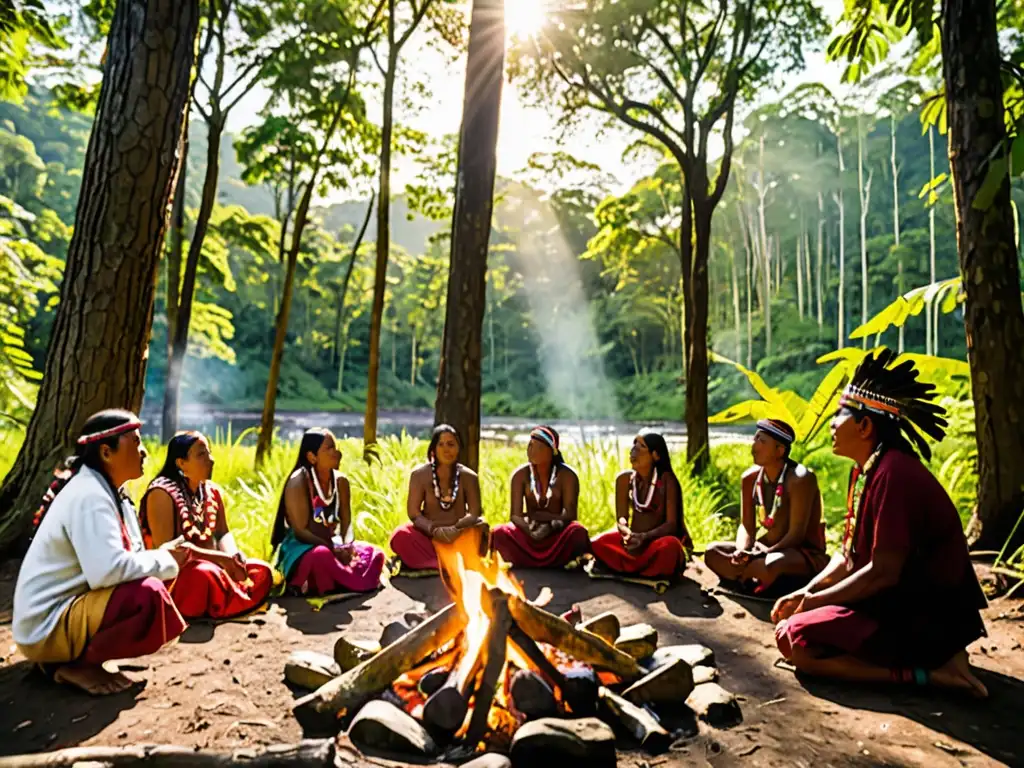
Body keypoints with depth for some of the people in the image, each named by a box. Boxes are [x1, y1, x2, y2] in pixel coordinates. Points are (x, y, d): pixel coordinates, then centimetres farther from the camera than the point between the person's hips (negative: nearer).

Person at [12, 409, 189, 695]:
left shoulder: (109, 492, 8)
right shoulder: (89, 496, -21)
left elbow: (131, 557, 11)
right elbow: (108, 571, -33)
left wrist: (167, 554, -9)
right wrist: (166, 561, -18)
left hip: (70, 608, 10)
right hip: (46, 626, -10)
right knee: (149, 595, -30)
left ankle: (74, 655, 10)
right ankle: (77, 665, -8)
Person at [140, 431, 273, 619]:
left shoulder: (213, 491, 8)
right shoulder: (162, 492, -14)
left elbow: (223, 533, 8)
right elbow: (166, 547, -22)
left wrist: (232, 556, -17)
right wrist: (221, 558, -25)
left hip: (208, 565, 8)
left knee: (262, 571, -8)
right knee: (206, 574, -37)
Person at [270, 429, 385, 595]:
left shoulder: (341, 481, 1)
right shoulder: (298, 482, -17)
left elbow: (346, 522, 0)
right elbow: (301, 531, -19)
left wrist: (347, 547, -19)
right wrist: (334, 550, -24)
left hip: (331, 544, 7)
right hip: (300, 548, -6)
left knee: (376, 554, -10)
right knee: (321, 555, -40)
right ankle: (357, 585, -21)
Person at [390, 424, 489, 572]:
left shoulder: (469, 477, -2)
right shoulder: (419, 474, -4)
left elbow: (474, 513, -8)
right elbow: (413, 512, -8)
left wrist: (456, 529, -27)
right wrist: (434, 530, -25)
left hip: (459, 535, 0)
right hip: (428, 534, 1)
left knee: (480, 531, -31)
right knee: (400, 536, -29)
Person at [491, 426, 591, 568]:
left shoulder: (567, 475, -9)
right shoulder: (521, 475, -4)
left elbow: (569, 515, -15)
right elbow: (515, 515, -10)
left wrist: (533, 515, -19)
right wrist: (530, 532, -30)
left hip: (558, 535, -1)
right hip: (530, 534, 1)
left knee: (578, 532, -35)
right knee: (499, 533, -28)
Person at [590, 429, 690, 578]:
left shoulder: (667, 480, -13)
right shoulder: (624, 478, -3)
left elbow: (671, 523, -16)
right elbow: (621, 519, -4)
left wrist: (645, 537, -31)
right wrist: (628, 535, -28)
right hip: (634, 539, 3)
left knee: (670, 545, -38)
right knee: (597, 543, -22)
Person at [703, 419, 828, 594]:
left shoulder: (799, 479, -19)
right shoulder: (750, 478, 0)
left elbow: (796, 534, -21)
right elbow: (746, 526, 1)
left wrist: (761, 555, -29)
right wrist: (742, 551, -20)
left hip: (806, 554, -7)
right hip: (766, 550, 7)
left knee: (772, 565, -40)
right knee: (713, 551, -10)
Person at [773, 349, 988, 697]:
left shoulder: (892, 474, -23)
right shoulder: (865, 470, 8)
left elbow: (883, 573, -25)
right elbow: (850, 554, 12)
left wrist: (815, 600, -13)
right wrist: (804, 593, 0)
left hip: (925, 617, -10)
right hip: (901, 602, 10)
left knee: (793, 639, -19)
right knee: (790, 616, 12)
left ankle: (920, 672, -13)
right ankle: (930, 660, 5)